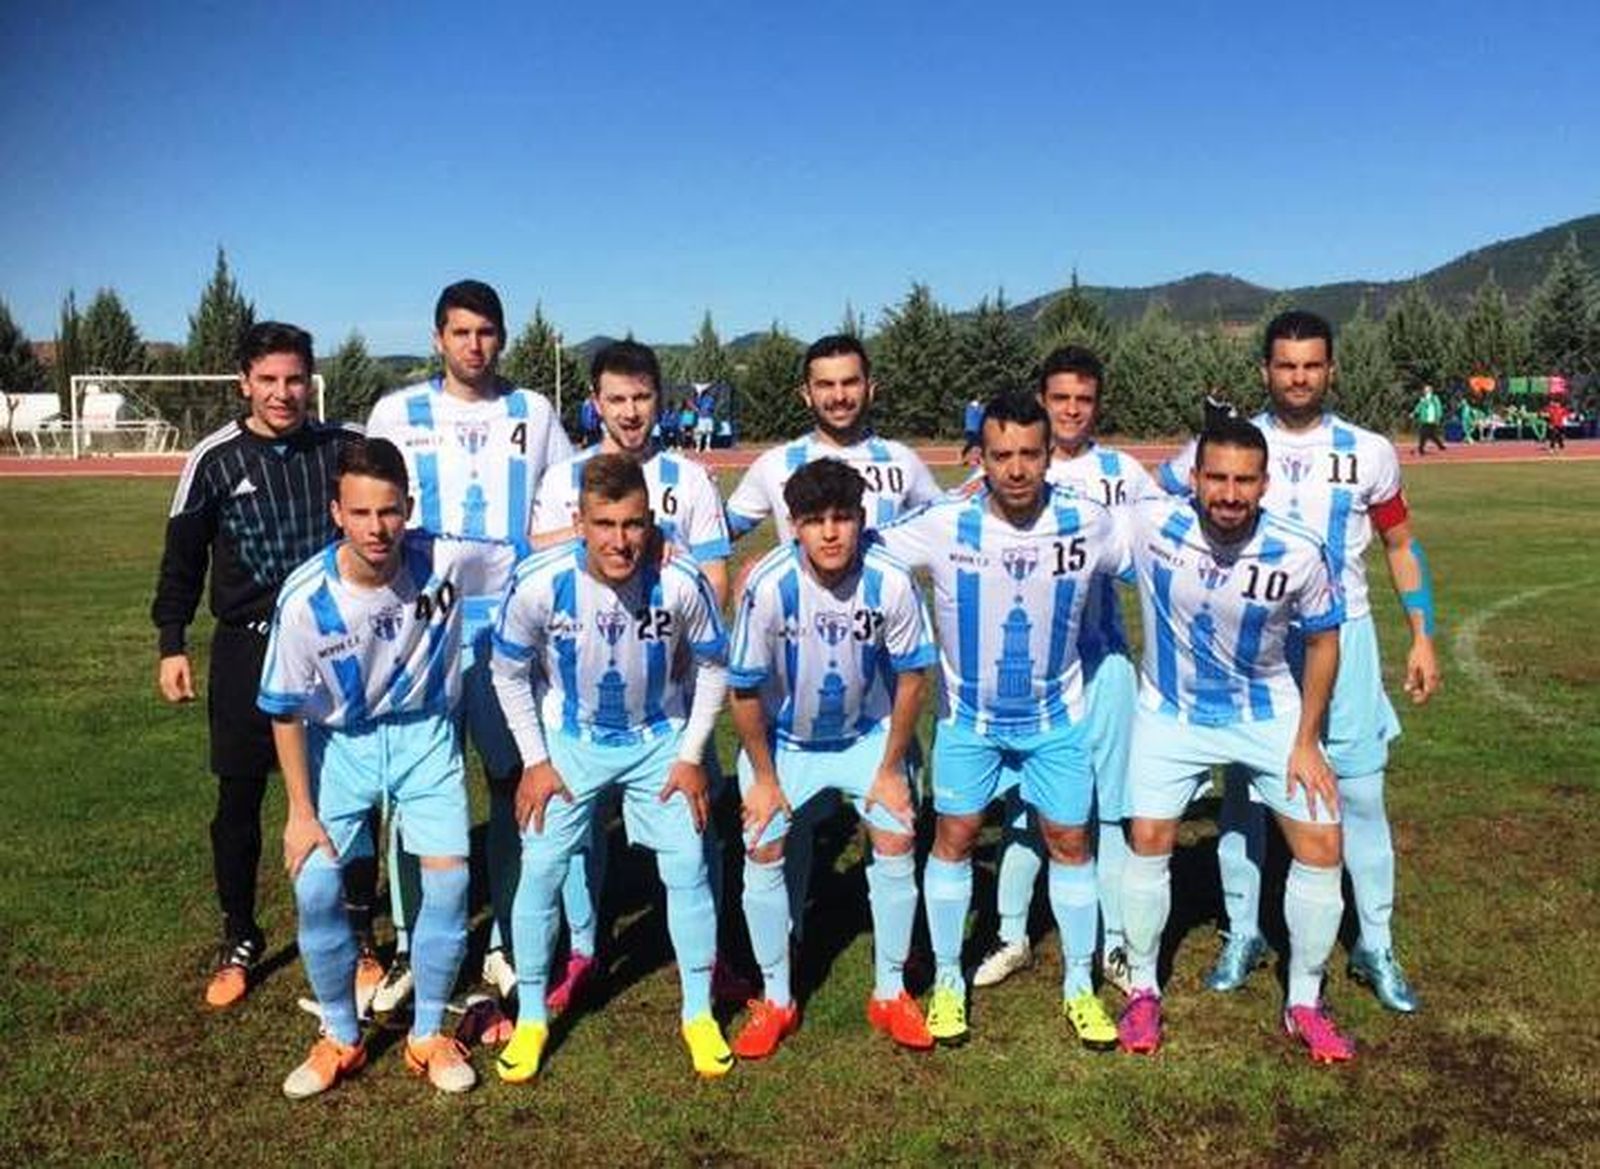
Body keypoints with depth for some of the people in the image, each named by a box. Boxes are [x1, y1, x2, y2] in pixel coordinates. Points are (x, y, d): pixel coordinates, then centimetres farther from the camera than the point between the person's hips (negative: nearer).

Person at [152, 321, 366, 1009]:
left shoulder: (344, 448, -1)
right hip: (247, 650, 0)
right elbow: (183, 556, 4)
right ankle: (239, 941, 26)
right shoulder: (214, 459, -2)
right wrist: (171, 644, 2)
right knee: (238, 802, 7)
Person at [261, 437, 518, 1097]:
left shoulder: (443, 560, -21)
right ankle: (341, 1039, 15)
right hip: (341, 744, 0)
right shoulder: (306, 598, -22)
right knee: (315, 886, -10)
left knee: (449, 876, -9)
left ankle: (428, 1036, 13)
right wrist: (301, 811, -7)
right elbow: (285, 710, -10)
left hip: (425, 733, 1)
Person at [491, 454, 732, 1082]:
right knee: (540, 870, -1)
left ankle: (700, 1014, 20)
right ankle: (530, 1018, 20)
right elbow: (510, 673, -7)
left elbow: (713, 667, -7)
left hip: (661, 740, 0)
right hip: (570, 741, 0)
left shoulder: (681, 582, -26)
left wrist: (692, 755, -7)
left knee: (687, 869, 0)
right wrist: (535, 761, -6)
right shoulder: (539, 582, -26)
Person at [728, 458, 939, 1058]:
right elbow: (746, 689, -16)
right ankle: (776, 1000, 15)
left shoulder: (890, 581, -25)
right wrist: (764, 778, -8)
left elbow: (911, 676, -11)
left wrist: (890, 770, -6)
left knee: (896, 843, -6)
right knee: (763, 852, -5)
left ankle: (890, 992, 14)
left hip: (867, 732, 1)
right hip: (782, 738, -1)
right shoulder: (768, 585, -29)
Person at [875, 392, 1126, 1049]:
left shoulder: (1088, 524, -16)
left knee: (1070, 842, 7)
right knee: (953, 839, 6)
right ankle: (947, 982, 24)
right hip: (967, 714, -1)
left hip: (1056, 715, 1)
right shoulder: (943, 526, -20)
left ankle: (1080, 987, 26)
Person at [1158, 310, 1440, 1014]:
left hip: (1340, 638, 0)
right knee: (1243, 789, 7)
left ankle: (1376, 947, 18)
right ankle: (1243, 936, 22)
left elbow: (1401, 545, 10)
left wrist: (1422, 637, 6)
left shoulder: (1368, 453, 1)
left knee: (1360, 793, 2)